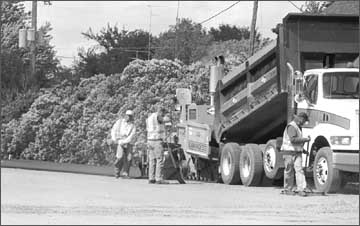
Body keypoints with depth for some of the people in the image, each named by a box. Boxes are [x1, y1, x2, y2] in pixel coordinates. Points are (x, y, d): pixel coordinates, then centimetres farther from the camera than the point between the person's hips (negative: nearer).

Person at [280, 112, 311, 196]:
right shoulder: (291, 127, -13)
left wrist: (302, 149, 22)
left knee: (299, 170, -6)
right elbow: (293, 139, -25)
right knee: (289, 171, 3)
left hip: (297, 153, 8)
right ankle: (288, 189, 15)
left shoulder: (298, 127, 20)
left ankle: (301, 189, -14)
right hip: (290, 152, -8)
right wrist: (305, 139, -21)